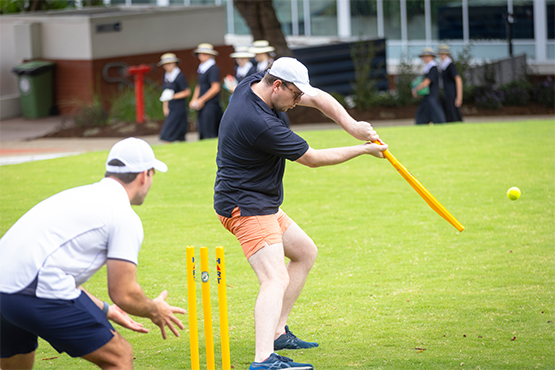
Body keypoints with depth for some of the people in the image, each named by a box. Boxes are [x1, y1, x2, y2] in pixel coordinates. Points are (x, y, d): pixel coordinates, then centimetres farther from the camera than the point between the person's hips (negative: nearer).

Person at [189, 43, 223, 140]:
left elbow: (215, 88, -16)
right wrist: (194, 100, 10)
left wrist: (202, 100, -13)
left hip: (211, 105, -9)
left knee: (209, 135, -12)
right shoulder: (201, 69, 18)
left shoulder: (213, 68, -10)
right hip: (203, 106, 9)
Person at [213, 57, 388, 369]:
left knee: (306, 252, 24)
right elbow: (312, 158, -16)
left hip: (261, 204, 11)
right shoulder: (261, 124, -28)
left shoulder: (253, 84, 0)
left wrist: (351, 125, -12)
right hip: (246, 207, -11)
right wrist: (363, 150, -5)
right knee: (276, 280, -24)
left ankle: (277, 332, 25)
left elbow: (317, 97, 3)